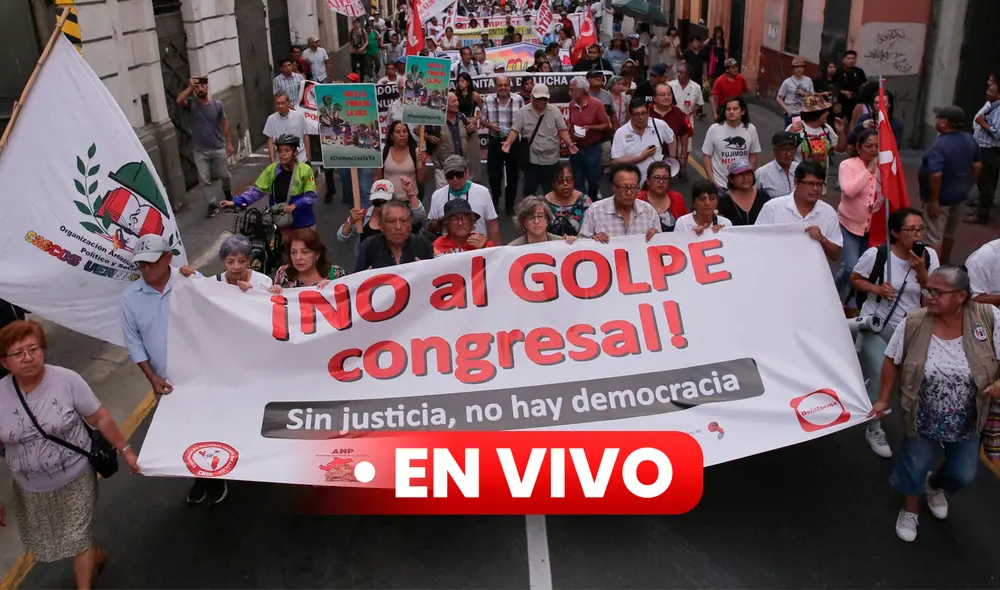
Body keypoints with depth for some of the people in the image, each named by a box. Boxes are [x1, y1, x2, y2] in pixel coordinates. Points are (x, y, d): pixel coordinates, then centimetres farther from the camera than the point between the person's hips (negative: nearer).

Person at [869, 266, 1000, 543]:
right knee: (915, 466, 9)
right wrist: (883, 400, -3)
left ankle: (934, 484, 50)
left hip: (967, 420, 1)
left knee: (963, 475, 14)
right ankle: (910, 509, 41)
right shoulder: (913, 324, -18)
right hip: (923, 418, -1)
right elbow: (892, 362, -5)